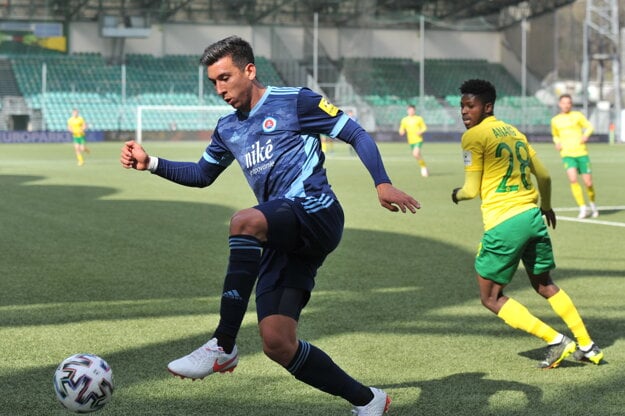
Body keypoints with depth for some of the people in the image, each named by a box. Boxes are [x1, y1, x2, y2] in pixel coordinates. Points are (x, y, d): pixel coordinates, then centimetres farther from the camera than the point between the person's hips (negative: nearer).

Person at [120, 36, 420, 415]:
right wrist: (152, 164, 18)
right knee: (278, 344, -5)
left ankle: (223, 347, -33)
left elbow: (357, 135, 2)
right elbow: (202, 174, 33)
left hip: (317, 213, -7)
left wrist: (382, 184, -11)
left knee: (244, 221, -37)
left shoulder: (294, 102, 1)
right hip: (282, 238, 7)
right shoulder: (228, 129, 20)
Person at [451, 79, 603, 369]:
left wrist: (457, 194, 15)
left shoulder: (474, 136, -7)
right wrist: (546, 206, 39)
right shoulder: (514, 132, 15)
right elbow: (544, 176, 21)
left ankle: (555, 341, -1)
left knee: (491, 298, 5)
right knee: (544, 285, 24)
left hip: (504, 223, -8)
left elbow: (472, 190, -8)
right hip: (533, 217, 8)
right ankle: (588, 347, 25)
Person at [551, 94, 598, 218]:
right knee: (573, 179, -22)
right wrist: (557, 143, 4)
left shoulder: (577, 116, 4)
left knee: (588, 183, 0)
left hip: (582, 153, 0)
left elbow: (589, 126, 8)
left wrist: (586, 135, -12)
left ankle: (592, 204, 29)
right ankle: (583, 208, -13)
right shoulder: (555, 120, 10)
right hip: (567, 154, 1)